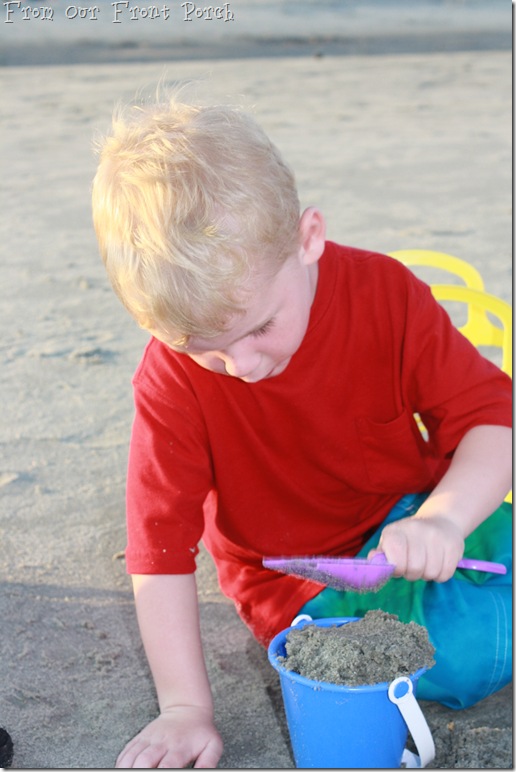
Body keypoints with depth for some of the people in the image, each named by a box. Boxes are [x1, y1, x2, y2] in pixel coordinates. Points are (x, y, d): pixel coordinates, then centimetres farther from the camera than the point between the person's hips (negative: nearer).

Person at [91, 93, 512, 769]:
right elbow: (160, 544, -19)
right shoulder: (173, 378, -21)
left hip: (407, 517, 3)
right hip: (299, 578, -3)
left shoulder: (385, 293, -18)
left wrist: (443, 518, -37)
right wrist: (186, 707, -22)